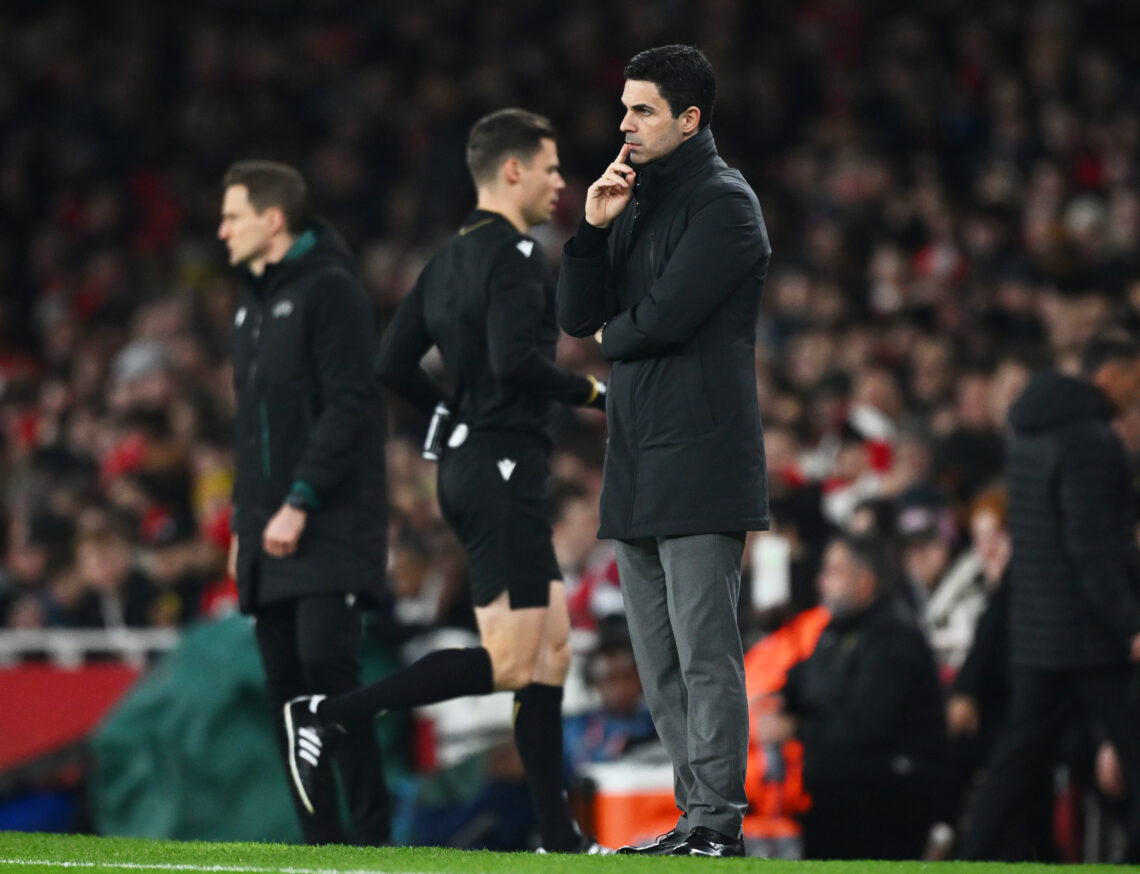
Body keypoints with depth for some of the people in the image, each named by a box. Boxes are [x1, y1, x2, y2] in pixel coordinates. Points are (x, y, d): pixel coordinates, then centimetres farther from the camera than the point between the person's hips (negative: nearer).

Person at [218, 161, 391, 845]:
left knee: (326, 662, -17)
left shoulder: (329, 289, -7)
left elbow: (349, 405, -16)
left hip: (331, 528, -9)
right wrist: (244, 520, 18)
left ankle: (373, 833, -14)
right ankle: (323, 842, 5)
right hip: (272, 533, 9)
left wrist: (301, 503, -20)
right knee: (286, 682, 3)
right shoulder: (254, 305, 21)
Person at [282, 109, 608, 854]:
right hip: (504, 469, -10)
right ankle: (333, 716, -12)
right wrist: (592, 393, -12)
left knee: (552, 650, 9)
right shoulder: (514, 255, -12)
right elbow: (516, 359, -25)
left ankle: (559, 836, 8)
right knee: (510, 662, -10)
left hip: (469, 465, 10)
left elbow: (393, 364, 17)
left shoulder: (451, 258, 16)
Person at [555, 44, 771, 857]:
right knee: (660, 661, 9)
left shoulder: (723, 204, -7)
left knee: (704, 651, -10)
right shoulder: (637, 201, 19)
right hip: (636, 463, 9)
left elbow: (662, 318, -17)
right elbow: (578, 316, 12)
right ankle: (697, 813, 14)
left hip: (700, 462, -9)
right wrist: (595, 227, -1)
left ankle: (718, 819, -9)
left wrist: (611, 334, 4)